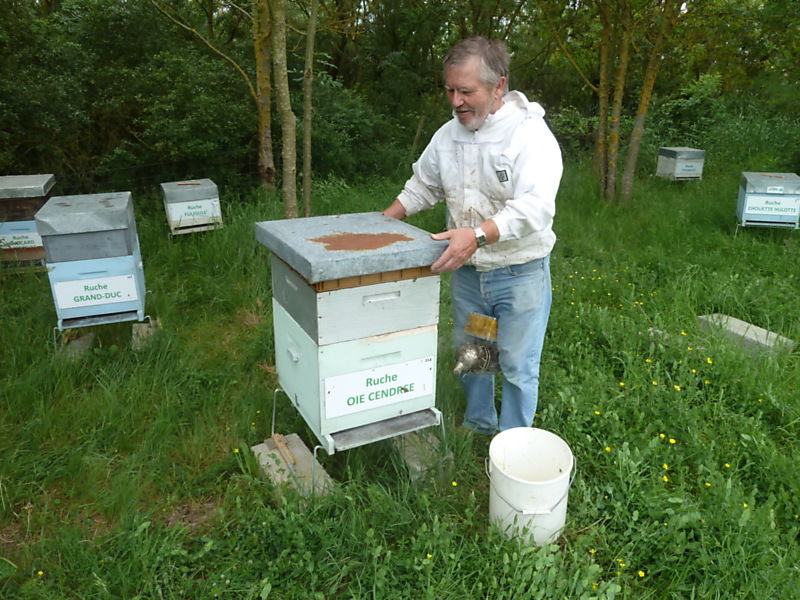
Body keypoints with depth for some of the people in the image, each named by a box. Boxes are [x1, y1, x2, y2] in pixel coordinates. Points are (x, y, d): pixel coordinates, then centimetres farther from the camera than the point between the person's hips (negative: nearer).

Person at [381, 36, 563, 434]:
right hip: (466, 271, 6)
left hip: (520, 274, -6)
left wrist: (478, 235, -42)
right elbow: (422, 186, 16)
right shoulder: (448, 135, 2)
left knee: (518, 368, 8)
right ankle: (478, 424, 45)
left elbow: (535, 206, -30)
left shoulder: (531, 135, -18)